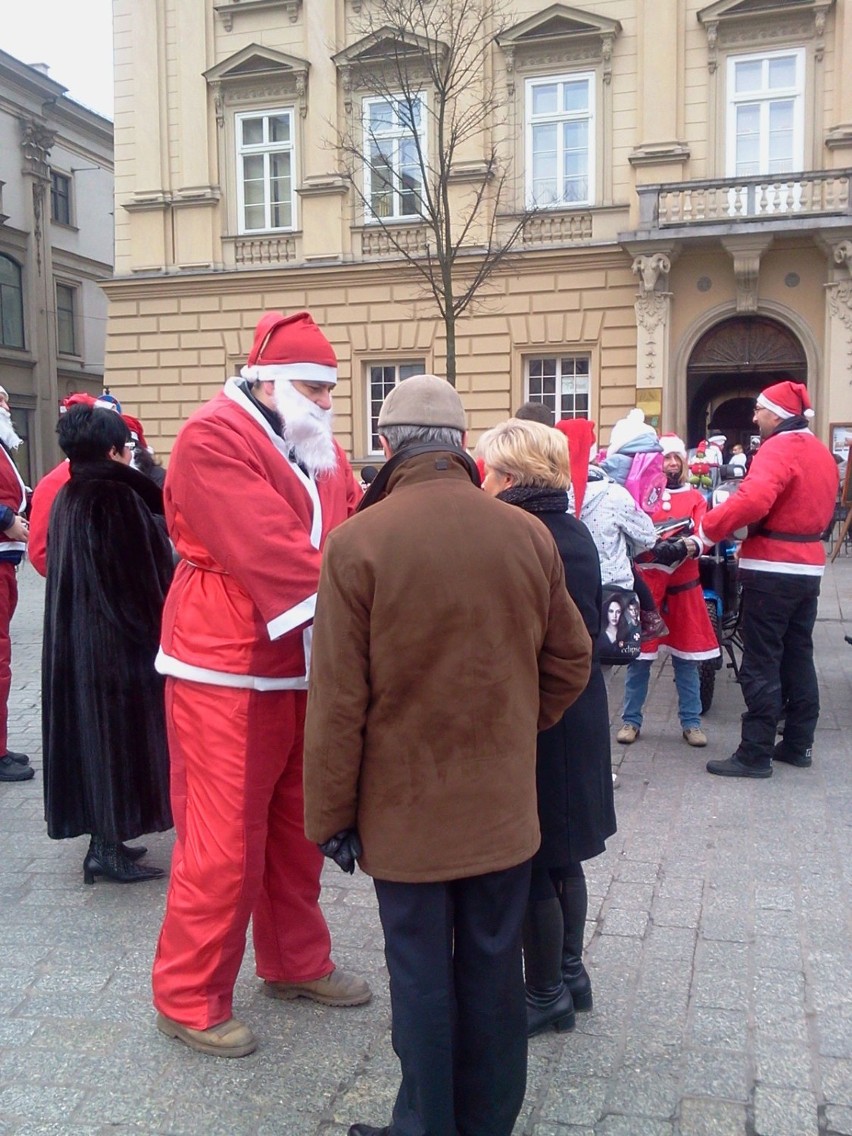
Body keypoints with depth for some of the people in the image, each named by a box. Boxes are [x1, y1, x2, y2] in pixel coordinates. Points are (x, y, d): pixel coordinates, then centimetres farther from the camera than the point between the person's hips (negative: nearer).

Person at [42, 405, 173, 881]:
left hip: (74, 641, 9)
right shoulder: (120, 499, -18)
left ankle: (103, 840, 23)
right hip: (119, 642, -8)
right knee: (119, 734, 1)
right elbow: (143, 577, -17)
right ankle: (111, 849, 8)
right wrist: (154, 634, -8)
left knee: (91, 733, 14)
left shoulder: (67, 497, 7)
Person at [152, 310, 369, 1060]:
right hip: (228, 669, -8)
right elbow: (266, 545, -24)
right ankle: (188, 998, 17)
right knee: (223, 839, -1)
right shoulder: (213, 439, -13)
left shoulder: (321, 451, 14)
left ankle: (295, 962, 36)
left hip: (307, 667, 8)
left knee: (299, 828, 18)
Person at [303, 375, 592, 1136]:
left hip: (406, 807, -3)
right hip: (504, 803, 3)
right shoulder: (529, 535, -5)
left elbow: (337, 702, -13)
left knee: (422, 977, 11)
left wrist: (332, 814, -2)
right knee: (494, 971, 17)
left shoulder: (358, 542, -16)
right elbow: (569, 664, 5)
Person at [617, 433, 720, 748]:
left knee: (687, 657, 7)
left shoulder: (695, 498, 9)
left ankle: (691, 722, 16)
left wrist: (686, 547, -27)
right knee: (639, 655, 2)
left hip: (683, 586, 2)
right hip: (645, 584, -2)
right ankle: (631, 720, 12)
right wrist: (655, 546, -26)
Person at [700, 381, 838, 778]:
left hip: (772, 570, -9)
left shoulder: (778, 449, -15)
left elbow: (752, 500, -32)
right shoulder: (821, 452, 14)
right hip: (808, 566, 9)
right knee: (798, 657, 16)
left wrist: (707, 530, -25)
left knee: (760, 664, -4)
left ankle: (755, 754, 1)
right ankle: (798, 744, 24)